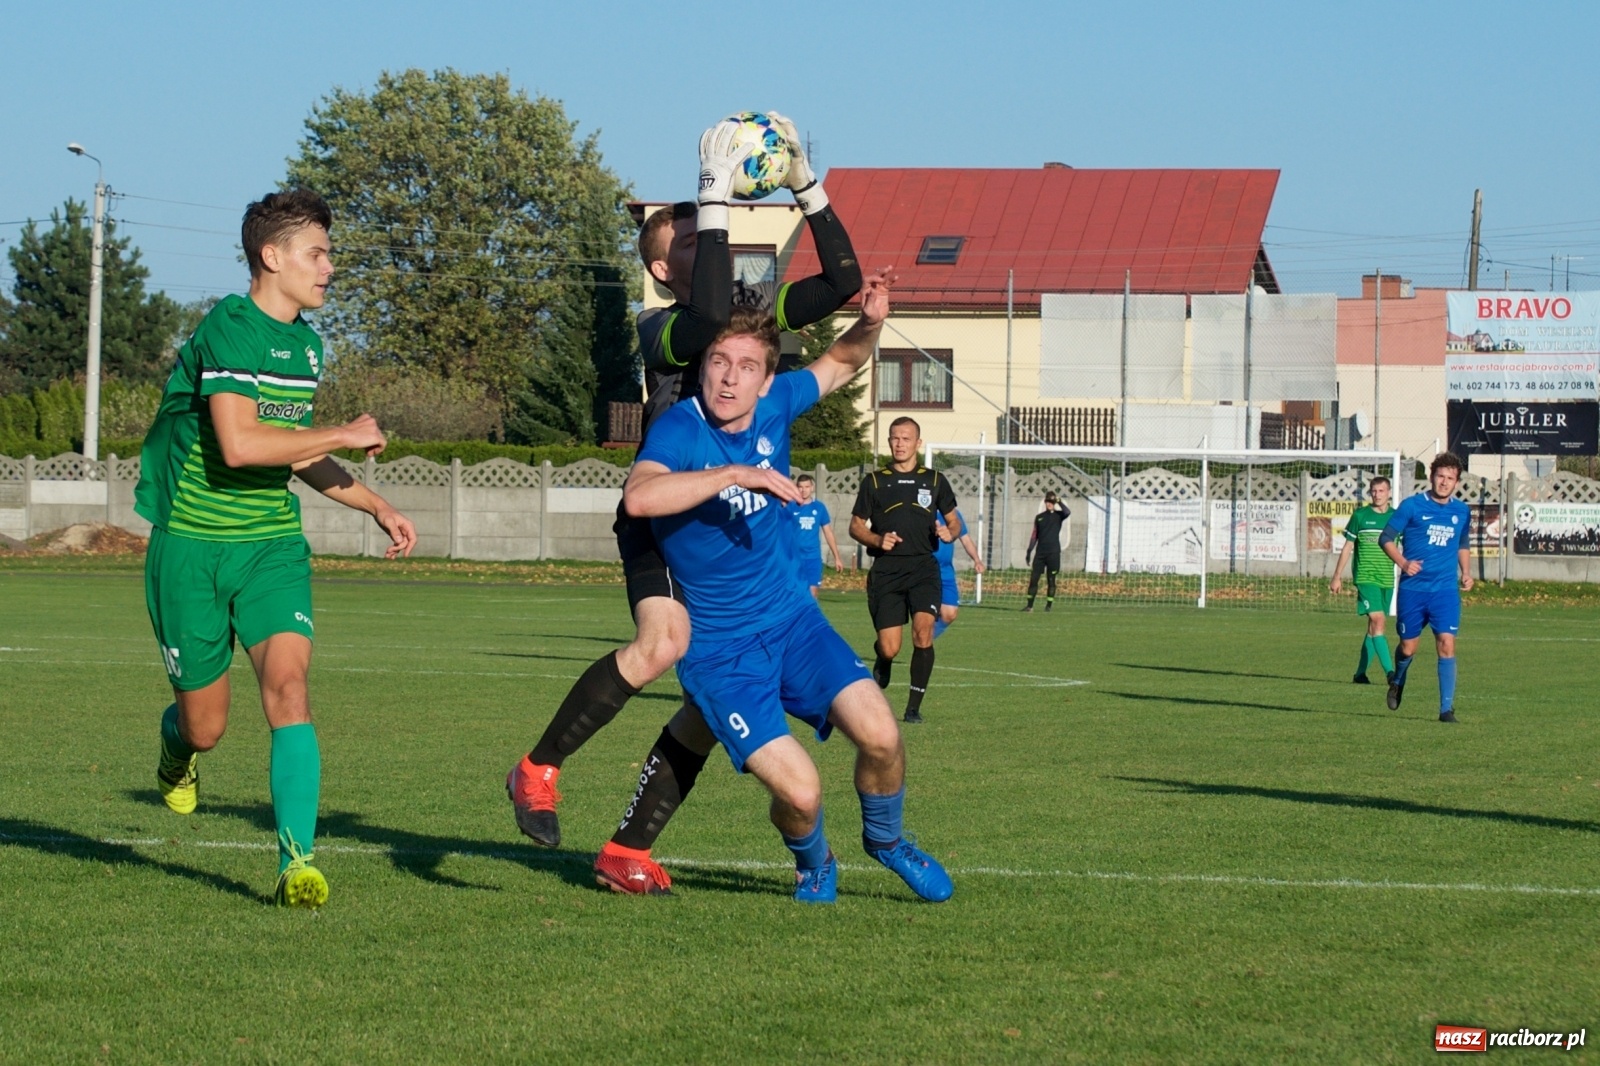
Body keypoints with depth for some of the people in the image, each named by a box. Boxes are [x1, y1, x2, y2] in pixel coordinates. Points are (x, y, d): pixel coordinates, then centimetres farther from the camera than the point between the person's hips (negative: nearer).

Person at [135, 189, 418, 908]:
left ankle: (298, 860, -20)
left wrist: (376, 506, 22)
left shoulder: (308, 344, 11)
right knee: (206, 728, 5)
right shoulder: (228, 329, -16)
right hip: (192, 546, -5)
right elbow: (238, 444, -28)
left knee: (287, 685, -18)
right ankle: (175, 741, 44)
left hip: (272, 544, 5)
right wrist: (346, 435, -18)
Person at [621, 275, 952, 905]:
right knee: (800, 792, -17)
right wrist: (738, 473, -41)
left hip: (791, 618, 5)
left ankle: (885, 839, 19)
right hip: (718, 652, -5)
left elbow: (841, 363, 17)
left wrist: (869, 323, -4)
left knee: (879, 735, -14)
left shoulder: (774, 408, -3)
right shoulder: (679, 431, -19)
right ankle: (813, 865, 19)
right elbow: (638, 497, -42)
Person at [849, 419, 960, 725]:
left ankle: (914, 705, -9)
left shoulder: (935, 481, 12)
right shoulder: (874, 481, 9)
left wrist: (949, 533, -5)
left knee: (923, 632, -22)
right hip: (886, 570, 0)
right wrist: (878, 540, -9)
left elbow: (954, 521, 19)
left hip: (923, 566, 0)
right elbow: (856, 525, 11)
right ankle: (880, 665, 32)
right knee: (889, 649, -7)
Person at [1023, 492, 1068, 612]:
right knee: (1033, 578, -2)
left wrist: (1059, 502, -20)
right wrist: (1029, 551, 12)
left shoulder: (1058, 515, 3)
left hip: (1053, 553, -3)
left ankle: (1049, 604, 5)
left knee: (1051, 580, -1)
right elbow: (1034, 535, 16)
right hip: (1040, 552, 3)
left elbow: (1068, 513, -20)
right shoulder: (1039, 517, 13)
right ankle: (1029, 605, -1)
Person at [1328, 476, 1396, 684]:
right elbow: (1347, 547, 7)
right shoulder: (1360, 516, 1)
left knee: (1374, 626, 6)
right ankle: (1389, 671, -20)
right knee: (1377, 620, -16)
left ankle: (1360, 673, 16)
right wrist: (1336, 577, 7)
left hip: (1387, 579, 3)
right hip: (1365, 577, -3)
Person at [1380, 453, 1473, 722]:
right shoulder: (1412, 506, -4)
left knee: (1447, 645, -12)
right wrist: (1402, 562, -16)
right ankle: (1397, 682, 41)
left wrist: (1466, 573, 8)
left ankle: (1447, 708, -9)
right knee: (1408, 647, 8)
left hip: (1446, 590, 2)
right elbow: (1386, 538, -1)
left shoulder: (1462, 512, 8)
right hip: (1413, 588, -2)